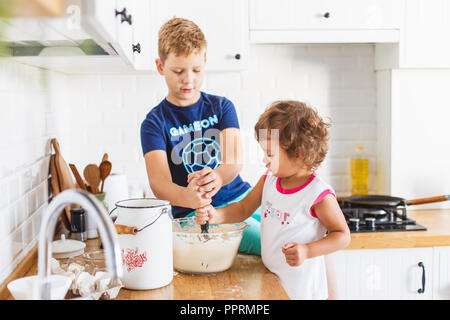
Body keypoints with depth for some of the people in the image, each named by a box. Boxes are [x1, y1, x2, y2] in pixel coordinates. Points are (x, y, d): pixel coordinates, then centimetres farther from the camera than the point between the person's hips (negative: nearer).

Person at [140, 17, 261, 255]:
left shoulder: (221, 107, 8)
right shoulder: (154, 123, -1)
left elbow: (235, 157, -8)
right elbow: (158, 181, -16)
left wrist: (218, 178, -33)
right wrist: (186, 197, -40)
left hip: (243, 197, 4)